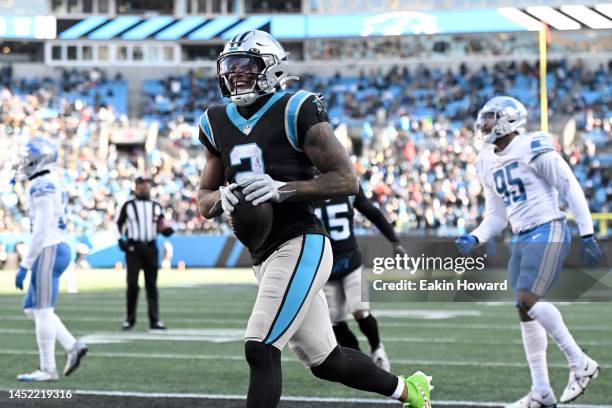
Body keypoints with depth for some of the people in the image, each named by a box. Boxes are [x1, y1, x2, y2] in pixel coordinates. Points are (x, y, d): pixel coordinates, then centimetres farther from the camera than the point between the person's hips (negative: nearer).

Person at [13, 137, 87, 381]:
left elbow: (41, 231, -19)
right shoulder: (50, 186, 17)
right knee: (31, 308, 13)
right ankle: (72, 347, 9)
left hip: (48, 251, -10)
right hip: (58, 249, 10)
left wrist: (24, 266, -18)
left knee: (42, 311, -4)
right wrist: (32, 263, 25)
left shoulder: (43, 188, -14)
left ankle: (48, 369, 1)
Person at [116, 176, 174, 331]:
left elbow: (161, 225, 15)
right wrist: (121, 240, -6)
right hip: (133, 247, -3)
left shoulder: (156, 206, 13)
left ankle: (155, 320, 5)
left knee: (152, 284, 3)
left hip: (151, 247, 3)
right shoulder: (128, 205, 4)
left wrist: (166, 230, -7)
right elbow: (119, 224, 8)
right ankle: (129, 319, 3)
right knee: (132, 284, -7)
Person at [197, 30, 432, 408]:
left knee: (260, 349, -17)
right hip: (264, 257, 8)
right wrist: (221, 199, -10)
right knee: (325, 360, 16)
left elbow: (347, 179, -12)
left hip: (301, 245, -8)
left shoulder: (295, 112, -9)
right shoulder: (218, 124, 11)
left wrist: (283, 189, -23)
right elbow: (204, 200, 14)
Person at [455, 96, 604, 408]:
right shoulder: (488, 163, 13)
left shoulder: (533, 149, -11)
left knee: (527, 301, -20)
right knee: (525, 312, 5)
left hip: (547, 233, -8)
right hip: (521, 240, 8)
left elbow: (571, 189, -9)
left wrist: (588, 236, -11)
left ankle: (580, 364, -8)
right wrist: (473, 239, 1)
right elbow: (496, 217, 19)